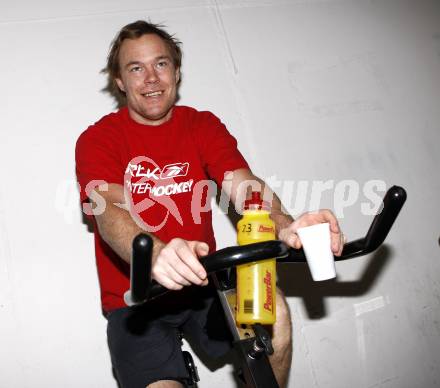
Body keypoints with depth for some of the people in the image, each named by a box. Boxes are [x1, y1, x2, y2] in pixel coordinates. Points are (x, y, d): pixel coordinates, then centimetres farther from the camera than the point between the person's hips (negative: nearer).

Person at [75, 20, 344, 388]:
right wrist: (157, 255, -46)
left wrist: (284, 225, -36)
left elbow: (244, 184, -13)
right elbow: (110, 213, -22)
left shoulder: (203, 126, 4)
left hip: (201, 284, 3)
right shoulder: (98, 140, -5)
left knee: (272, 308, -24)